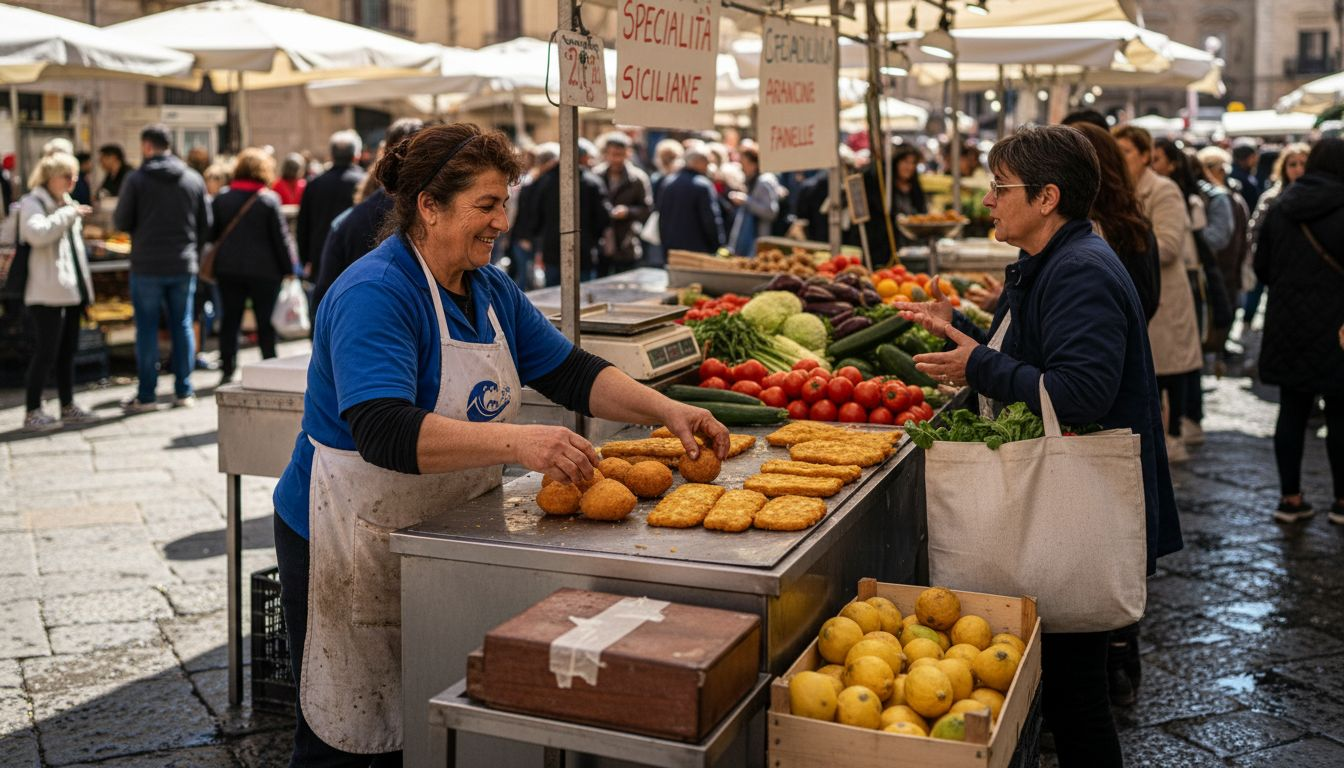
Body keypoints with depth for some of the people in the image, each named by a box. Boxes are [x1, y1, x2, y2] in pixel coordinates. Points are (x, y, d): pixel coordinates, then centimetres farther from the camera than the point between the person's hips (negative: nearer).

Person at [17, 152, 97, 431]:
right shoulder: (32, 203, -6)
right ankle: (32, 412, -3)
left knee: (68, 351, 12)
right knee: (46, 353, -8)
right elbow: (37, 233, -27)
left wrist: (84, 286, 23)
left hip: (70, 291, 8)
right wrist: (68, 214, -22)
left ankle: (68, 407, 20)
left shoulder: (66, 204, 20)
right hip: (47, 292, -8)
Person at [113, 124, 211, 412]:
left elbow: (121, 222, -4)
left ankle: (145, 395, 7)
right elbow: (206, 224, 6)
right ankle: (184, 392, 12)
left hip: (147, 266, -3)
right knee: (182, 326, 9)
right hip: (184, 266, 3)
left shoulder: (136, 179, -7)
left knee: (147, 329, 4)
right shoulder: (194, 179, 3)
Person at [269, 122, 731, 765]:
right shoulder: (375, 295, -21)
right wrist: (517, 442, -43)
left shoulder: (491, 289, 6)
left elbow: (570, 372, 7)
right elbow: (384, 432, -34)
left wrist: (666, 410, -8)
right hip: (353, 539, -8)